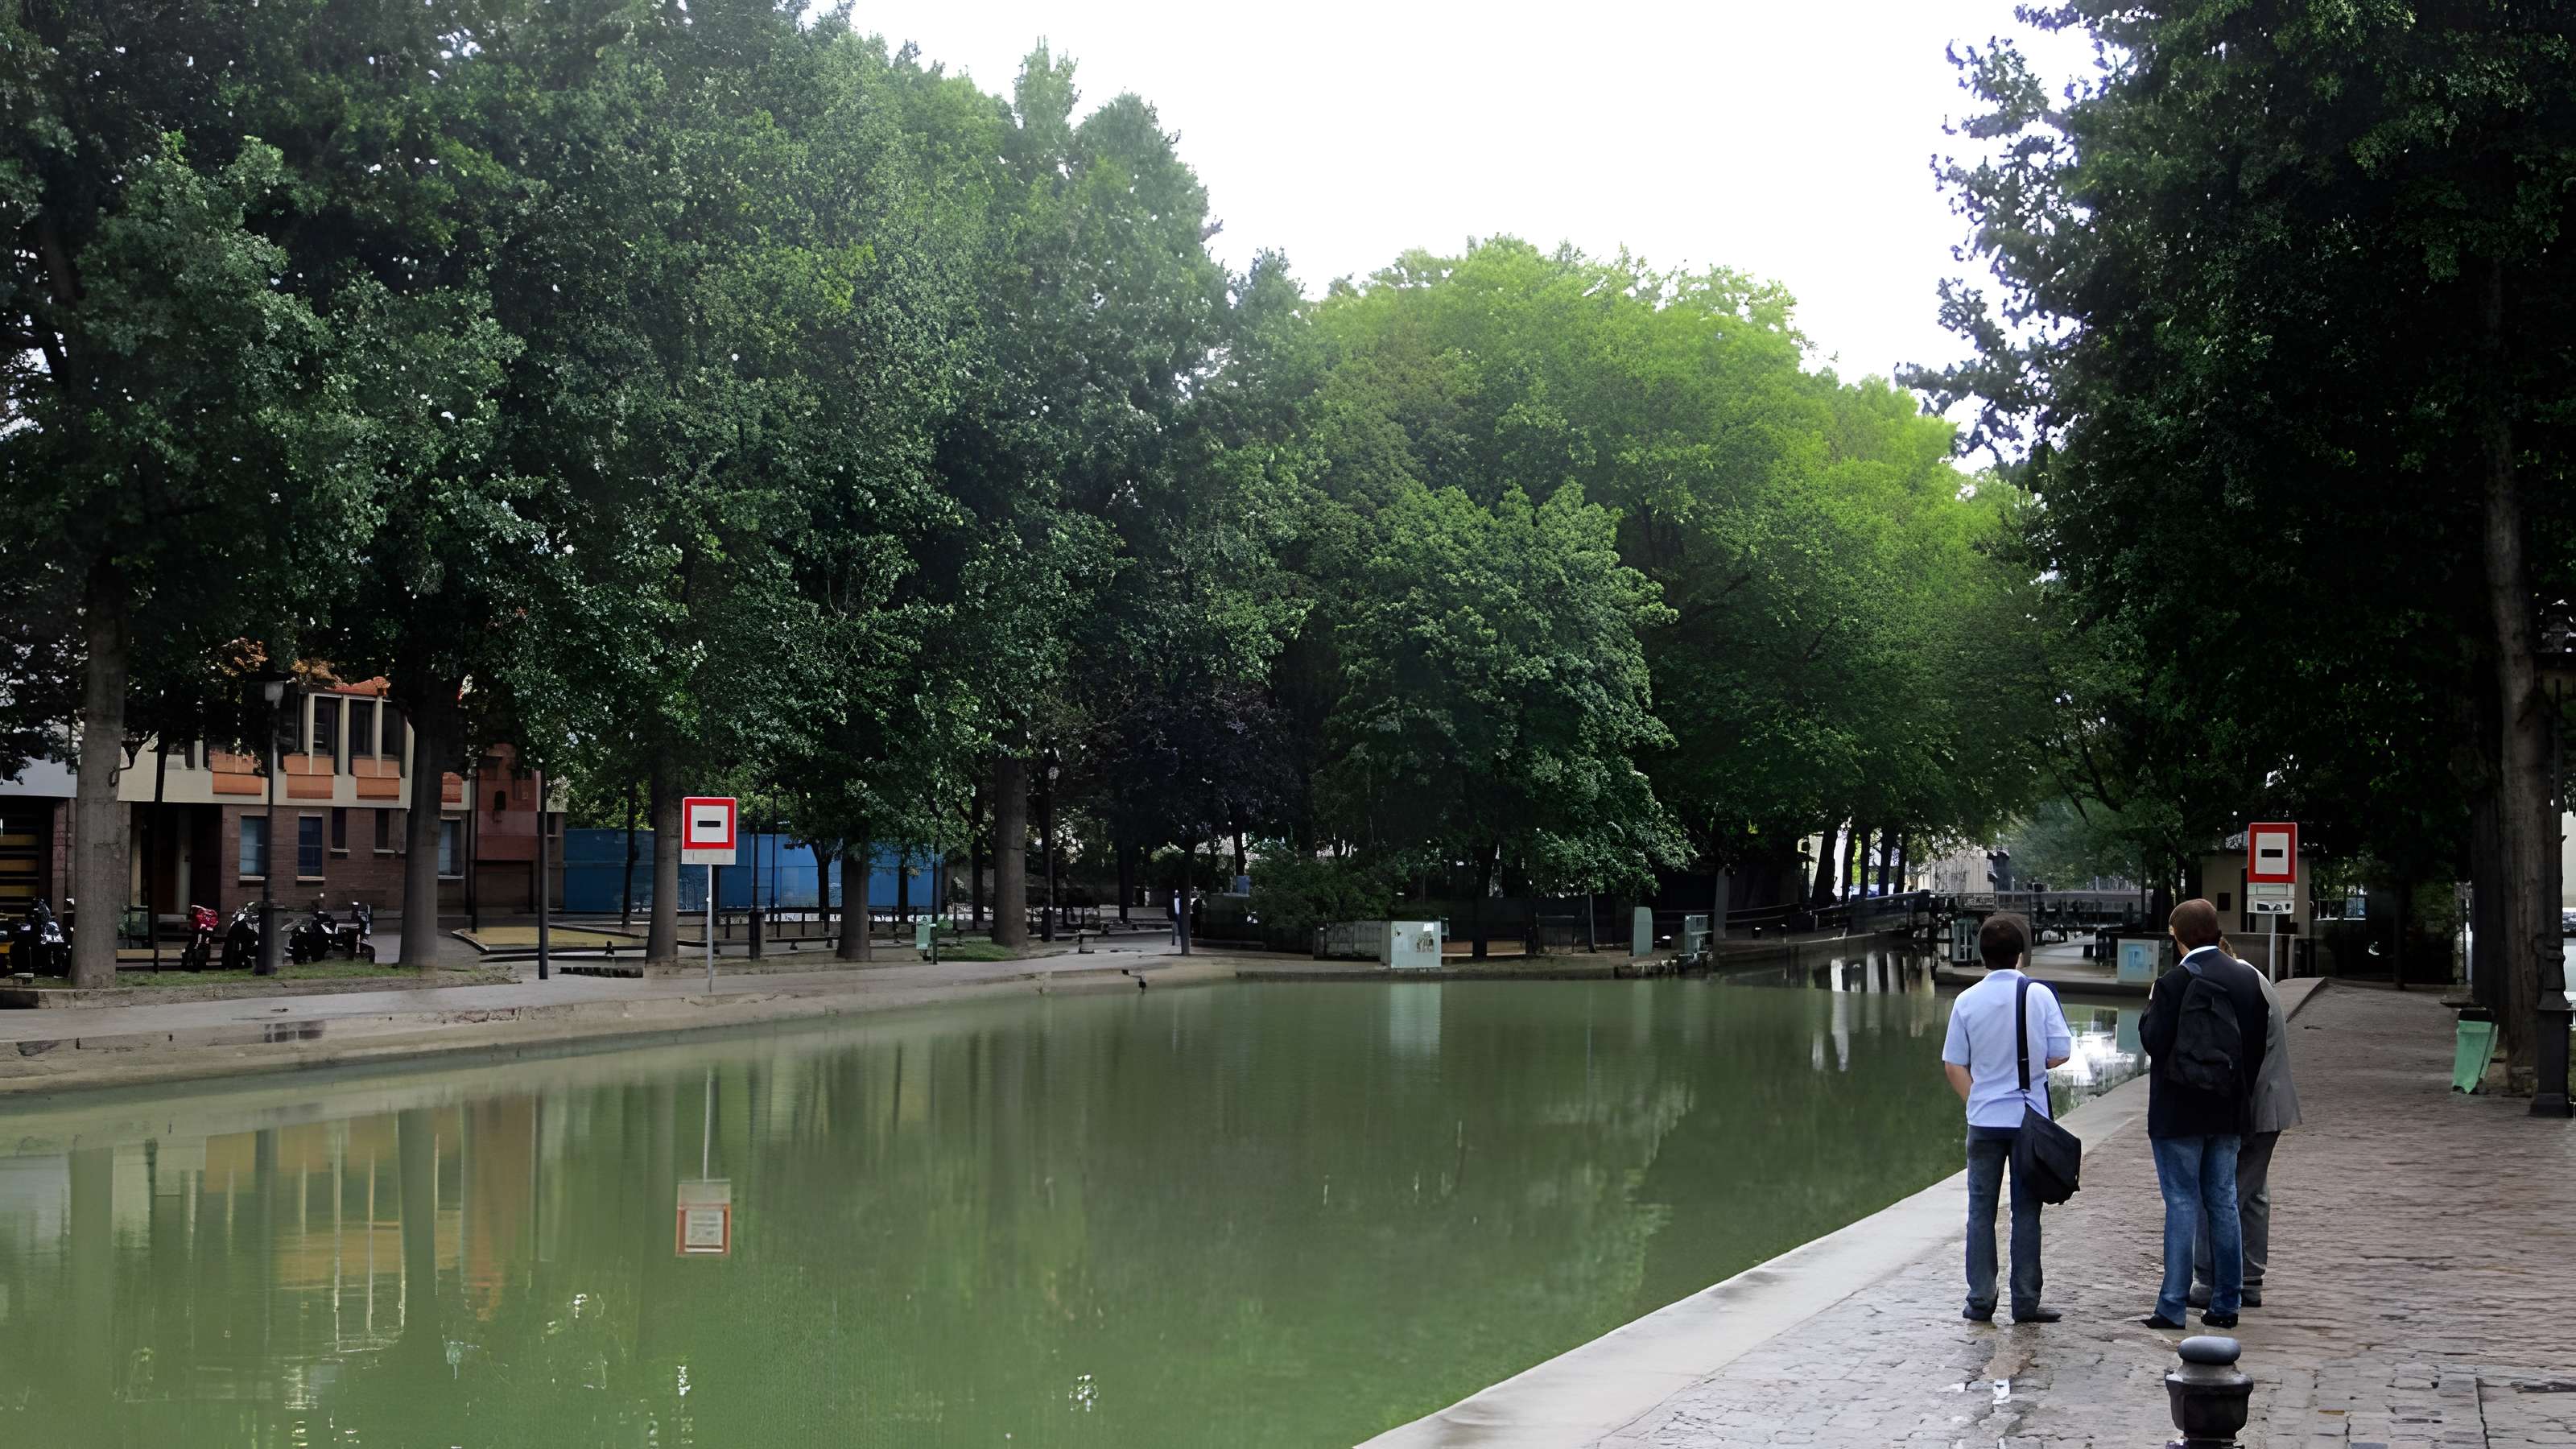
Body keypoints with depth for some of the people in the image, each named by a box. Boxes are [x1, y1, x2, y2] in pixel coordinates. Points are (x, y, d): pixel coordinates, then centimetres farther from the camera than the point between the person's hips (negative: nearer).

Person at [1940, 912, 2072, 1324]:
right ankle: (2025, 1302, 9)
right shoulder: (2039, 995, -7)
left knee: (1981, 1210, 8)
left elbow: (1953, 1065, 0)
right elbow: (2061, 1054, -4)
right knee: (2026, 1212, 7)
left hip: (1984, 1120, 1)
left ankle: (1980, 1301, 9)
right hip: (2031, 1119, -1)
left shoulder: (1967, 1001, -3)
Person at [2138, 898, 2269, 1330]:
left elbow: (2154, 1043, -15)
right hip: (2228, 1112, 5)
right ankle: (2226, 1303, 15)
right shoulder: (2248, 978, 3)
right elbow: (2257, 1045, 6)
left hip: (2179, 1112, -5)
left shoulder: (2174, 982, -14)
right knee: (2223, 1201, 11)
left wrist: (2152, 1007, 2)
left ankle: (2173, 1305, -1)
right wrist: (2242, 1095, 16)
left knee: (2182, 1202, -2)